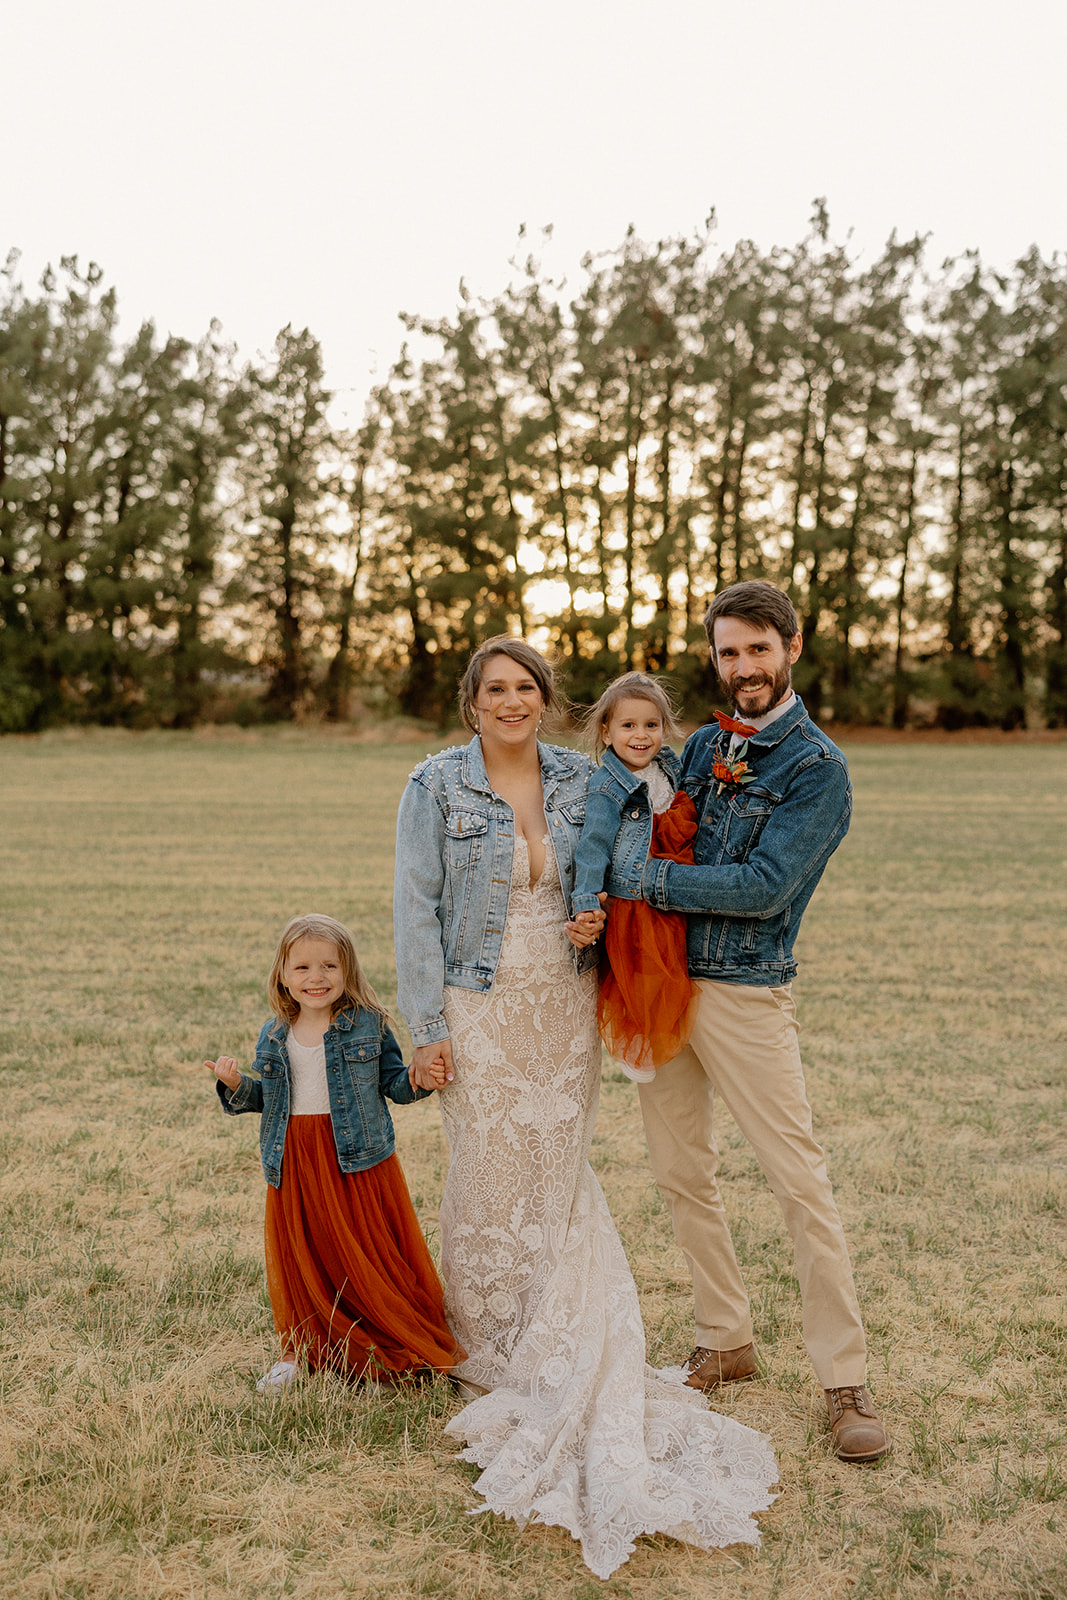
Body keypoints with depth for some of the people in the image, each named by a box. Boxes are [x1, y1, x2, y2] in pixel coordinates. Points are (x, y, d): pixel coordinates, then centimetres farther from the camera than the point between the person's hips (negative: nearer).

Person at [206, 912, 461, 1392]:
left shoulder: (368, 1025, -4)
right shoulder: (274, 1036, 5)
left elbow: (393, 1082, 1)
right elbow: (266, 1097, 14)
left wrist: (419, 1081, -19)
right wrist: (237, 1086, -4)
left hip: (356, 1158, -3)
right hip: (294, 1163, 3)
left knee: (367, 1251, 3)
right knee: (299, 1254, 10)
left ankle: (395, 1341, 22)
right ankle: (300, 1348, 28)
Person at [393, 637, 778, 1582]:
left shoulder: (580, 780, 4)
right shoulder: (437, 786, -6)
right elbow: (416, 907, -7)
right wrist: (426, 1026, -10)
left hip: (565, 1008, 3)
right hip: (481, 1011, -3)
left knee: (559, 1171, 8)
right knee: (488, 1175, 5)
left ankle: (563, 1349, 26)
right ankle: (486, 1346, 25)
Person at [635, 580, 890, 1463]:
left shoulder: (818, 767, -9)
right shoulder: (706, 745, 11)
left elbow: (763, 886, -18)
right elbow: (659, 842, 13)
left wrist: (642, 881, -16)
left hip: (747, 993, -6)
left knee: (802, 1183, -2)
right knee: (682, 1174, 13)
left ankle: (847, 1385, 9)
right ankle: (727, 1342, 30)